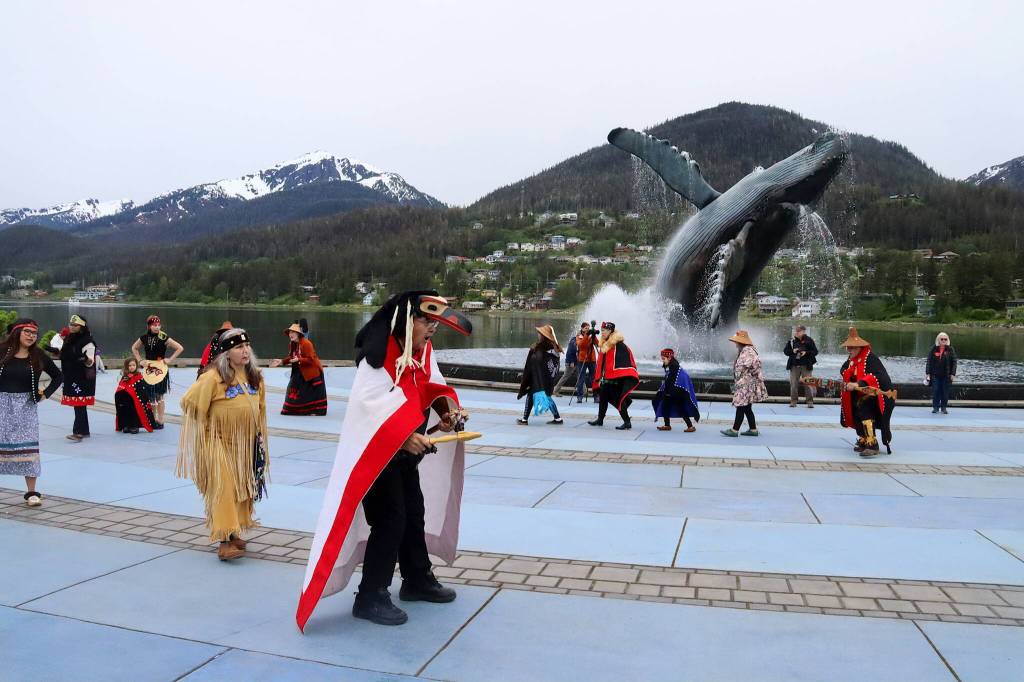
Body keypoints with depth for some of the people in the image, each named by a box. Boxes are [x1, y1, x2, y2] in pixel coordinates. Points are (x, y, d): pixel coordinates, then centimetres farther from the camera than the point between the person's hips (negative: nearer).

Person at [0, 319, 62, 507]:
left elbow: (57, 376, 13)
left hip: (26, 406, 1)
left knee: (28, 447, -1)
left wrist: (45, 394, 2)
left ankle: (31, 492, 5)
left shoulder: (38, 356, 2)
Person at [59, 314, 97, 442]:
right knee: (78, 405, 12)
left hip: (83, 378, -8)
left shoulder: (87, 341, -12)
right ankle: (84, 431, 19)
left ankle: (78, 432, -11)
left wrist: (87, 359, -36)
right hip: (70, 377, 8)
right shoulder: (69, 340, 12)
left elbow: (90, 362, -18)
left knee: (80, 405, -10)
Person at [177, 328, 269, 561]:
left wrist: (260, 435, 12)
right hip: (220, 443, -6)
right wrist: (205, 430, -4)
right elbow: (190, 402, -11)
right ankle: (224, 542, -12)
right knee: (224, 488, -13)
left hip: (246, 444, 6)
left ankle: (233, 533, 26)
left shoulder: (255, 377, 4)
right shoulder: (213, 377, -16)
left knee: (242, 489, 12)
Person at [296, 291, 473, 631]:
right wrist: (405, 436, -41)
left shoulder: (423, 350, 3)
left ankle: (418, 580, 35)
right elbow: (372, 405, -31)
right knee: (389, 521, -8)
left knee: (414, 514, 18)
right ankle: (370, 597, 7)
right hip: (375, 453, -9)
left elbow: (429, 388, 12)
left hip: (406, 452, 9)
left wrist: (447, 405, -9)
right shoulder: (379, 355, -23)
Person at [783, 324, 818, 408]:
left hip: (806, 366, -2)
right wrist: (792, 351, -11)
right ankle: (793, 401, 11)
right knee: (793, 384, 3)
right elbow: (785, 351, 8)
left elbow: (815, 351, -1)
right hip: (794, 366, 2)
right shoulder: (792, 341, 5)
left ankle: (810, 401, 5)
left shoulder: (809, 340, -1)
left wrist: (806, 353, -16)